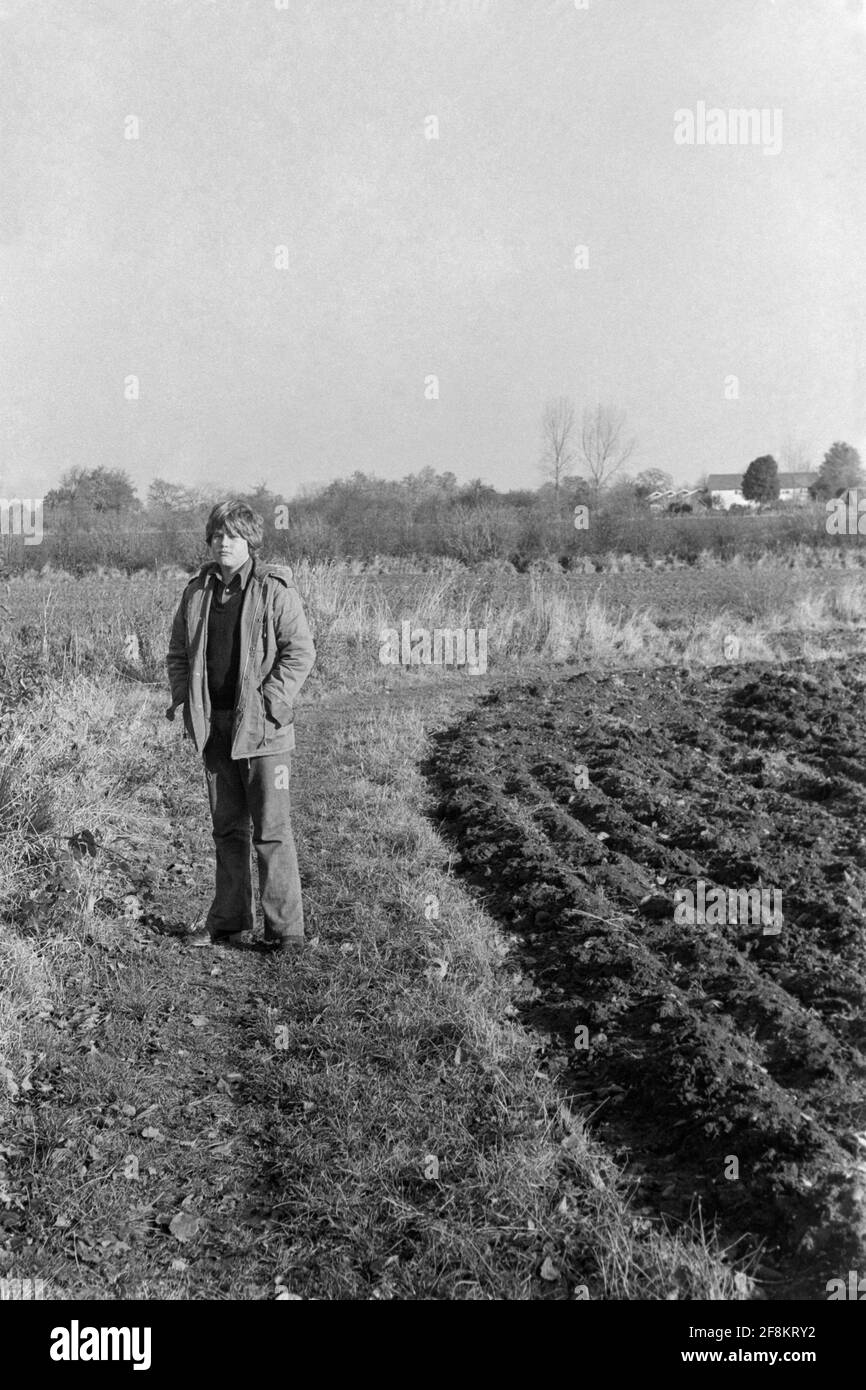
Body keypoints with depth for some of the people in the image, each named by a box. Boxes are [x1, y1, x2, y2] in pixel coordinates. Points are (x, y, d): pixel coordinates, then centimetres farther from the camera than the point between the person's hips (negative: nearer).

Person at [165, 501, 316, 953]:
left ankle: (285, 929, 4)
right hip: (213, 726, 6)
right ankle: (228, 921, 24)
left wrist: (268, 703, -16)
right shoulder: (197, 591, 10)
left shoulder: (275, 589, -7)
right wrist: (185, 697, 5)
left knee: (271, 831, -4)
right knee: (227, 828, 14)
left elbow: (300, 652, -10)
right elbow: (177, 652, 18)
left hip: (262, 728, -5)